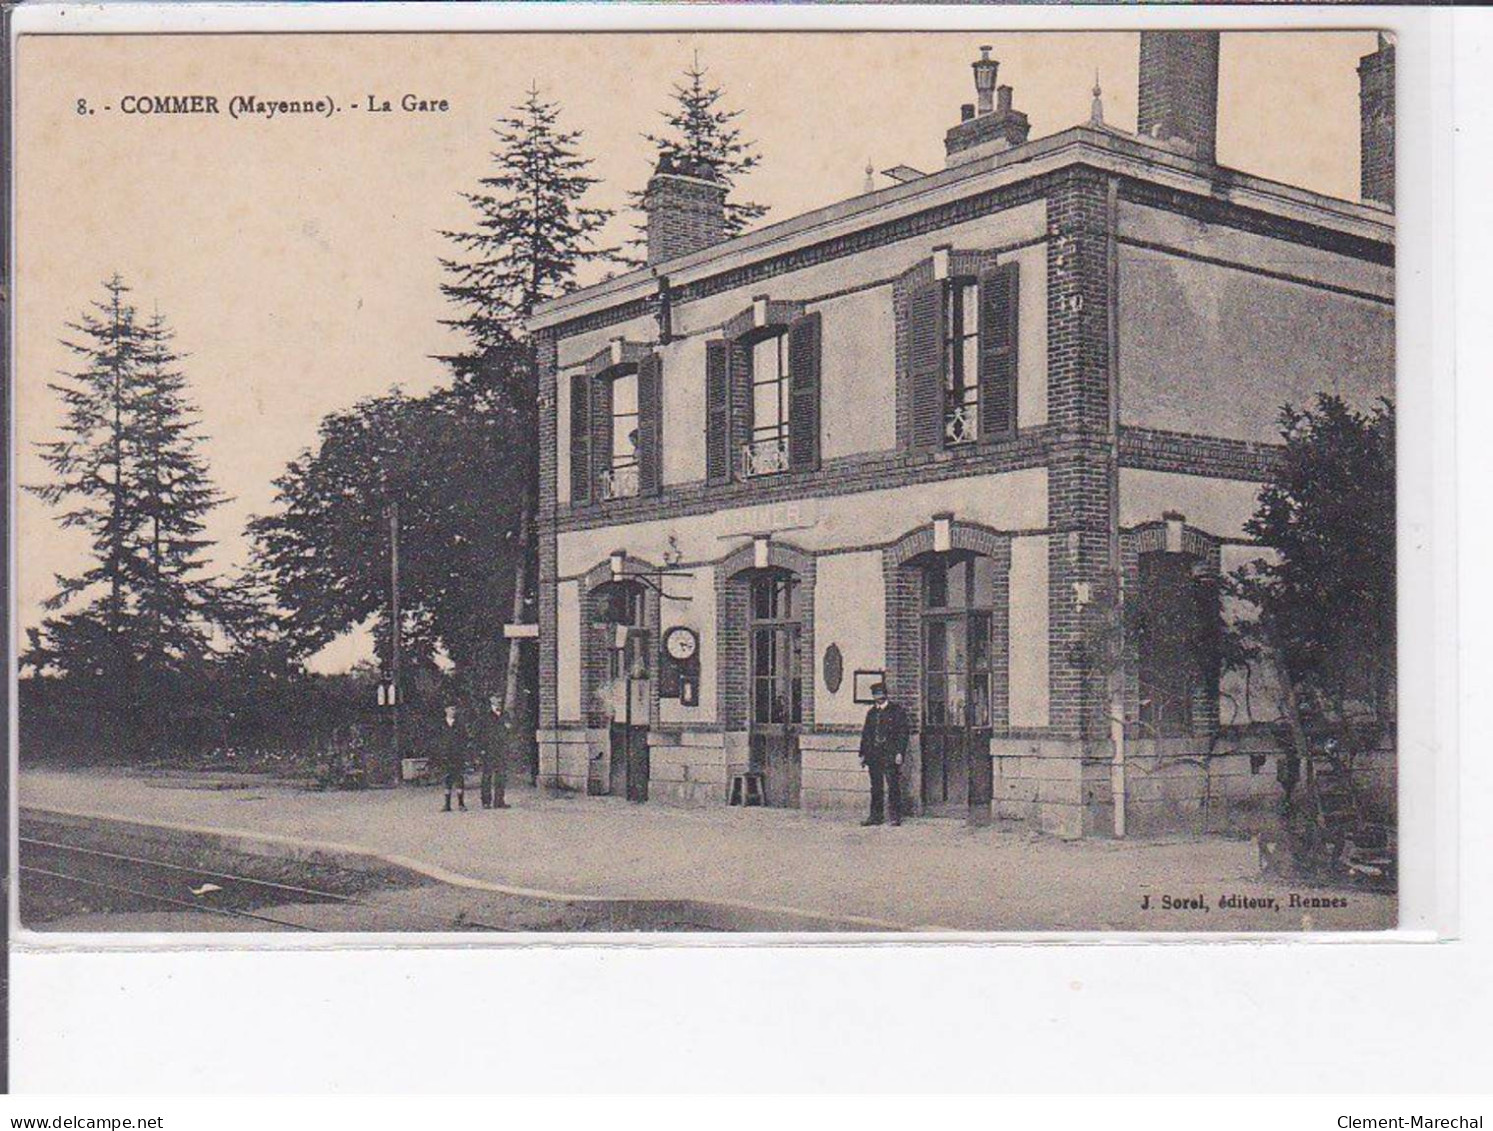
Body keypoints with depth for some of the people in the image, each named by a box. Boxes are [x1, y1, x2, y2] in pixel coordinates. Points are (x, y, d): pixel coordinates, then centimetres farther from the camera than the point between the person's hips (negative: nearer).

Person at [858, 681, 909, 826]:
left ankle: (896, 817, 0)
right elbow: (865, 734, 21)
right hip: (874, 756, 5)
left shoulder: (897, 711, 1)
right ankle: (876, 816, 13)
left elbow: (903, 734, -4)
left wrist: (899, 753, -12)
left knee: (893, 787, -5)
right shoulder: (871, 713, 17)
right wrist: (863, 754, 14)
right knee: (876, 788, 8)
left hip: (890, 756, -5)